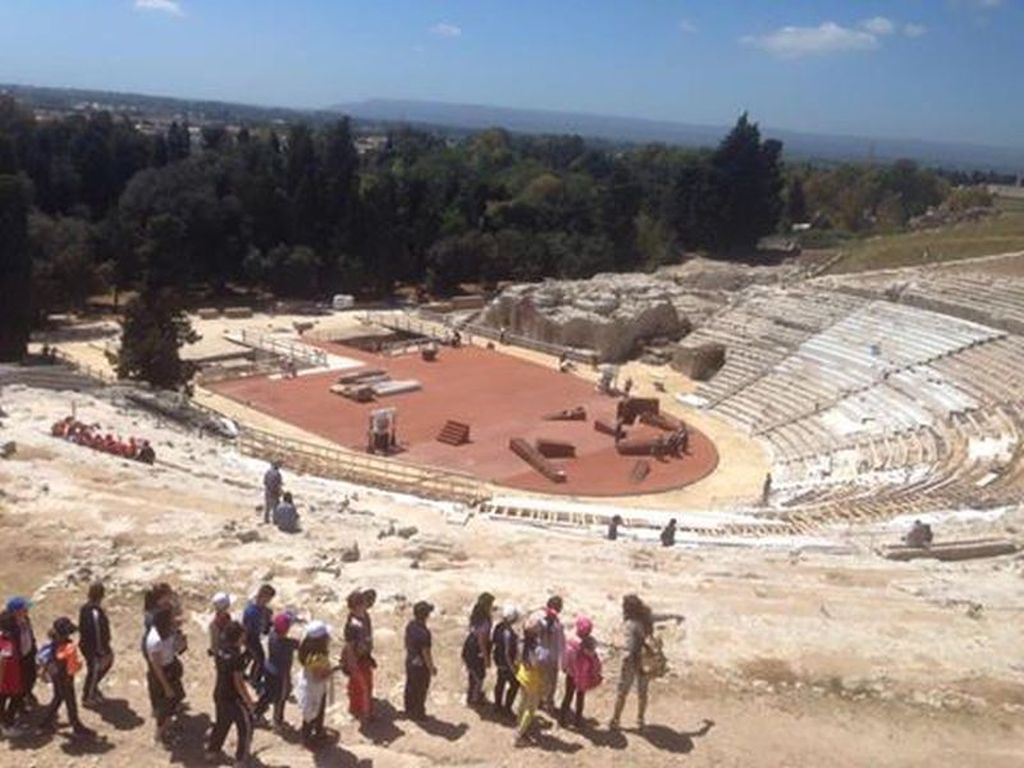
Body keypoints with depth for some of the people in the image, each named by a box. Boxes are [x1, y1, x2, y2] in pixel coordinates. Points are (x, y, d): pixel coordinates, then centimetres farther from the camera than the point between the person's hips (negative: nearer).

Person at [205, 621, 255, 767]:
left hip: (219, 694, 8)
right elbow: (239, 683, -25)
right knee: (246, 727, 11)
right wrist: (249, 701, -15)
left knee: (221, 723, 29)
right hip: (234, 698, -8)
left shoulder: (220, 649, -7)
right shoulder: (237, 657, -29)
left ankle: (212, 751, 43)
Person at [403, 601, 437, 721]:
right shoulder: (424, 632, -32)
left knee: (410, 688, 23)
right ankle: (418, 714, 29)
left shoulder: (410, 625, -8)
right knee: (420, 691, 13)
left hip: (409, 662, 8)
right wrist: (431, 668, -12)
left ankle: (409, 711, 40)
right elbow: (426, 653, -25)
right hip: (420, 665, -8)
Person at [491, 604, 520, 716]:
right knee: (515, 684, 14)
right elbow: (507, 653, -28)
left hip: (499, 660, 8)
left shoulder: (499, 626, -11)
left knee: (501, 682, 26)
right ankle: (507, 708, 26)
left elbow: (492, 641, 2)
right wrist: (512, 667, -16)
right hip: (506, 663, -8)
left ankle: (498, 704, 43)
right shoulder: (508, 633, -35)